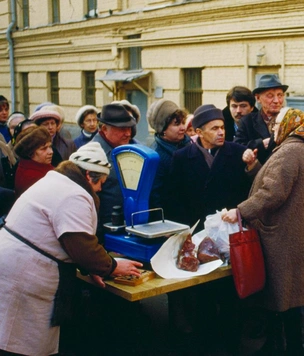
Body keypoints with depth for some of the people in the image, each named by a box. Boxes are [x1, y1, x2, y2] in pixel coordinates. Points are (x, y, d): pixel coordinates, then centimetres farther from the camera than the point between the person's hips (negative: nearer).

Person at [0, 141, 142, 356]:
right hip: (23, 276, -10)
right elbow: (82, 244, -21)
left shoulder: (56, 181, 16)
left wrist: (90, 266, 12)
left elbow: (74, 240, 18)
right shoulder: (74, 197, -18)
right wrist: (111, 267, -6)